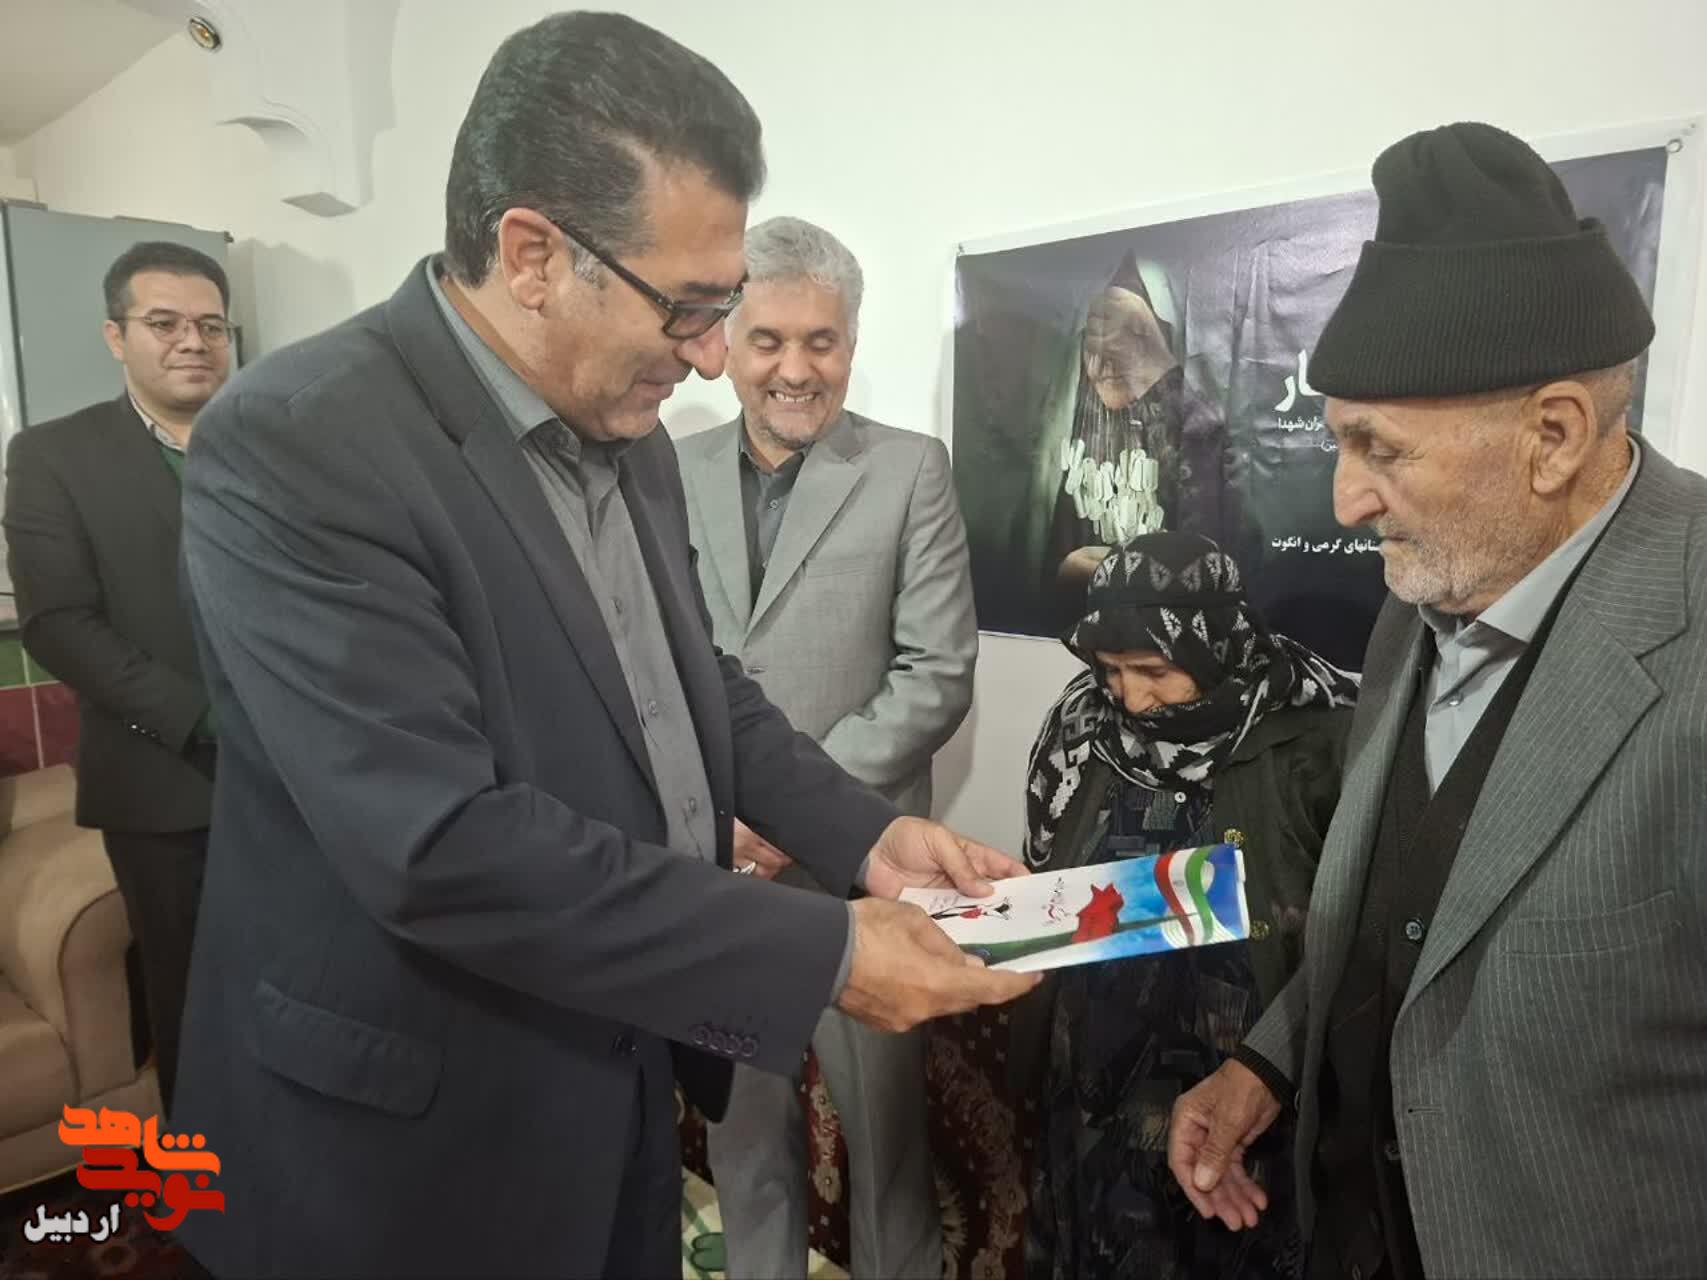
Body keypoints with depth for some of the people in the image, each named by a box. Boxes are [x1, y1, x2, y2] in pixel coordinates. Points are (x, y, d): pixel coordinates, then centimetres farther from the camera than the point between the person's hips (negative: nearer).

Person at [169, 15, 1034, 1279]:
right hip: (414, 1140, -6)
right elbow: (444, 847, -30)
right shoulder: (294, 445, -23)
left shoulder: (628, 434, 2)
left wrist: (864, 833, -3)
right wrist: (822, 951, -26)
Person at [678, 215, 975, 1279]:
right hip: (708, 864, 3)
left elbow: (938, 675, -9)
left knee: (885, 1127, 12)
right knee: (741, 1122, 18)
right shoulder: (672, 476, 5)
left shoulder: (913, 472, -3)